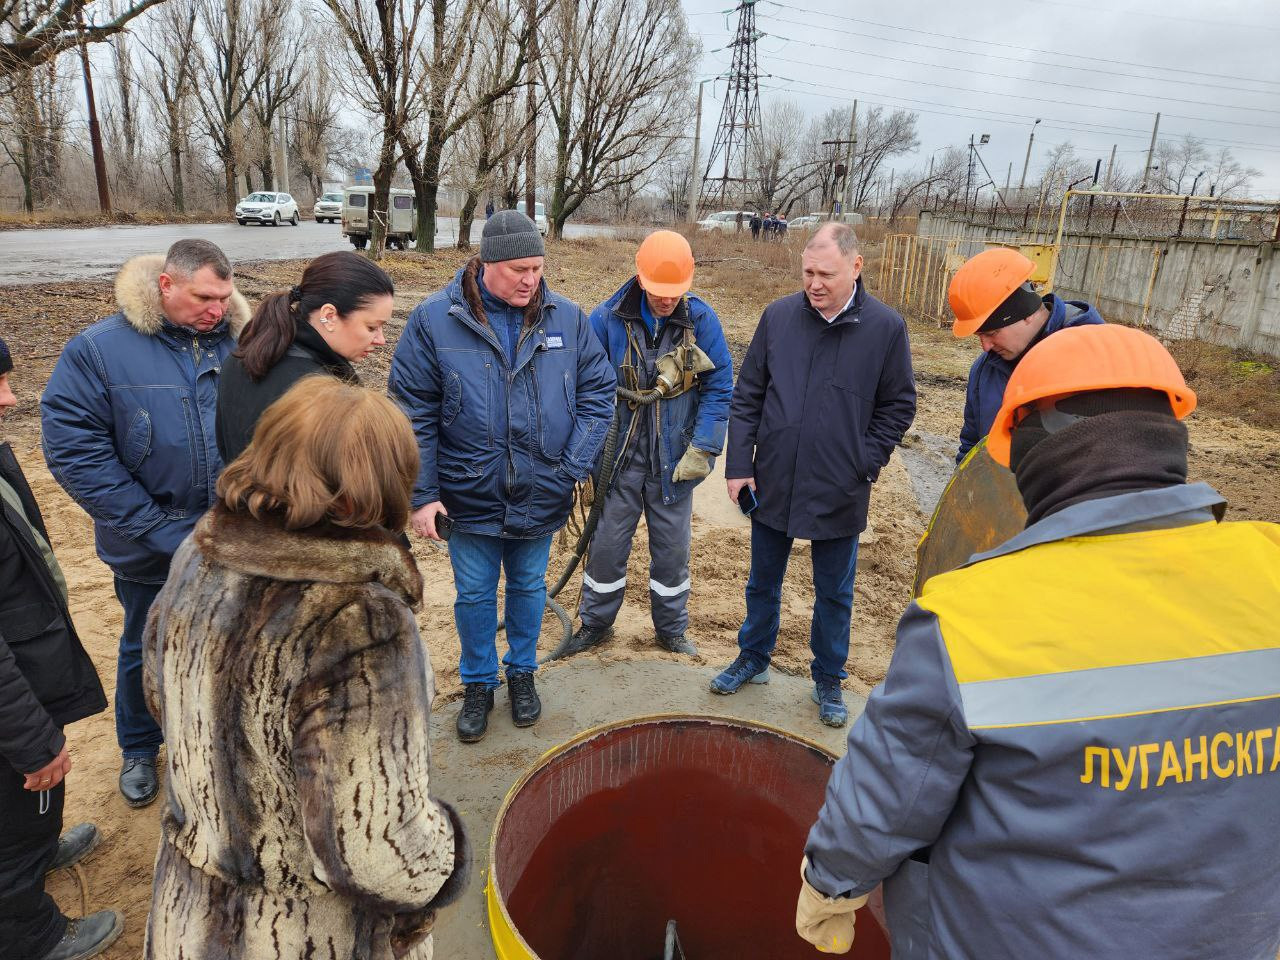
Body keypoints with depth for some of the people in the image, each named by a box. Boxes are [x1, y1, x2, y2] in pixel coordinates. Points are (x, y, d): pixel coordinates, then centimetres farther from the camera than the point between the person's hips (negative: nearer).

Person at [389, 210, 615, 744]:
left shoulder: (567, 319, -5)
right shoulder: (434, 320, -11)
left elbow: (598, 393, 0)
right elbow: (413, 413, -9)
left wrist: (574, 466, -9)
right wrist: (422, 495, -11)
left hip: (541, 497, 2)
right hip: (469, 495, -1)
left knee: (529, 587, 19)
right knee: (474, 595, 14)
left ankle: (522, 673, 43)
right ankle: (478, 684, 38)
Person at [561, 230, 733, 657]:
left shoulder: (701, 320, -8)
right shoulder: (608, 318, -9)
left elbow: (719, 389, -5)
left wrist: (702, 451, -11)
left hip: (674, 461, 0)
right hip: (620, 457, 0)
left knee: (672, 549, 13)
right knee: (606, 544, 11)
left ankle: (672, 629, 35)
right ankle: (596, 624, 34)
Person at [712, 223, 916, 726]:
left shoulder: (886, 327, -8)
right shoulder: (778, 316, -4)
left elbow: (898, 406, 1)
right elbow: (746, 396, 1)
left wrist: (864, 464, -7)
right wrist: (739, 465, -3)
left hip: (840, 494, -1)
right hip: (772, 484, 2)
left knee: (834, 594, 15)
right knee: (763, 582, 19)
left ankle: (829, 680, 35)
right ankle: (753, 658, 41)